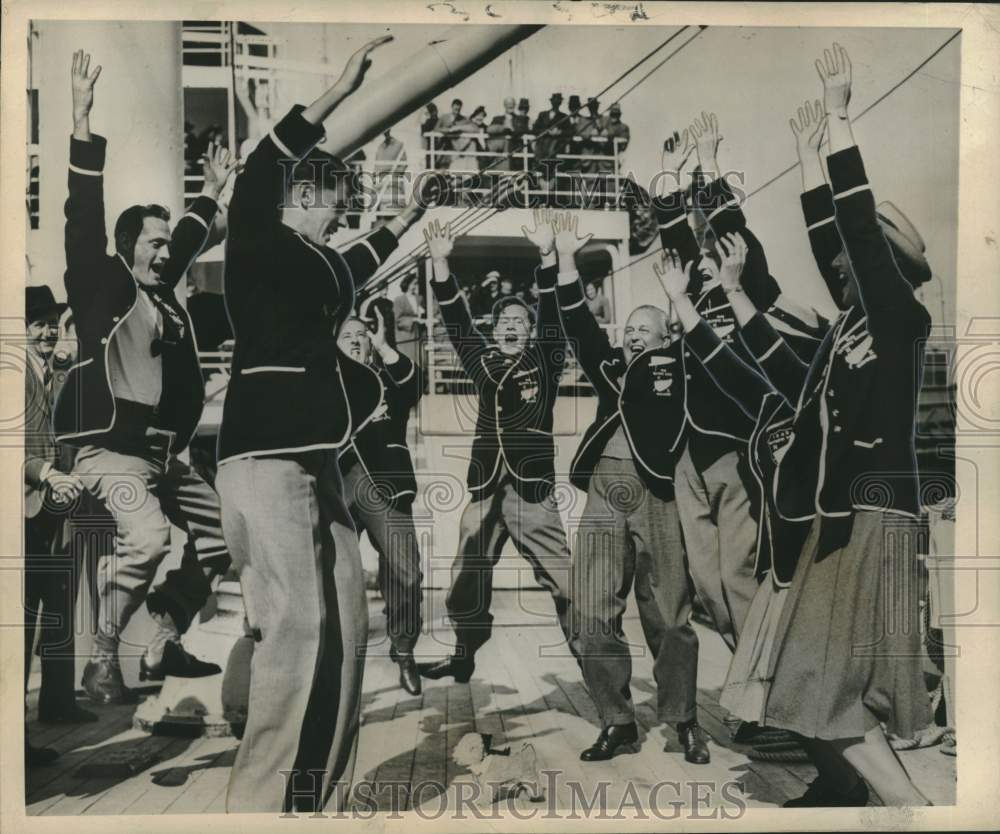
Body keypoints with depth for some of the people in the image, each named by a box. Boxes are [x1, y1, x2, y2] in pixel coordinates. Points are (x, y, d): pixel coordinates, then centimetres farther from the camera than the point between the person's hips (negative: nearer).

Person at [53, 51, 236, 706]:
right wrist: (84, 124, -19)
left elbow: (188, 241, 31)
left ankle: (164, 646, 20)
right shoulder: (103, 285, -2)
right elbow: (84, 222, -14)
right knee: (147, 537, -30)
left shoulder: (163, 295, 15)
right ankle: (102, 661, -12)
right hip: (110, 449, -8)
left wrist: (212, 193, 39)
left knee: (221, 536, 9)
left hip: (164, 452, 8)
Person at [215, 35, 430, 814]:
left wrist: (406, 218, 49)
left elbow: (354, 269, 42)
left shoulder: (317, 262, 21)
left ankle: (318, 792, 17)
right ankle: (260, 797, -1)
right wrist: (341, 91, -19)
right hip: (265, 450, -8)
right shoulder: (255, 243, 1)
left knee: (343, 625, 6)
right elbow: (255, 177, -18)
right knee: (296, 623, -13)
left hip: (314, 453, 8)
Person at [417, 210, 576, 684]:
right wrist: (440, 263, -7)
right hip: (485, 486, 4)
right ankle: (463, 657, 26)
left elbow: (551, 312, -9)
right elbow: (455, 318, 4)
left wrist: (547, 255, -22)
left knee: (562, 578, -5)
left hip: (532, 487, -4)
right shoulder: (482, 361, 12)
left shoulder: (545, 361, 5)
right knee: (467, 578, 11)